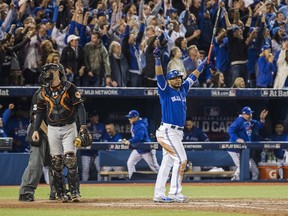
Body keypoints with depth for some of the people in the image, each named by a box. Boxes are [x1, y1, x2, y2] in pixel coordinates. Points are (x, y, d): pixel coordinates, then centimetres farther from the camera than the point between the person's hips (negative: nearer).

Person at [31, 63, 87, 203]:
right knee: (56, 162, -1)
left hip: (69, 128, -3)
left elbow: (79, 106, -7)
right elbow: (40, 111, 14)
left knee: (70, 159, -12)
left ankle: (75, 192, -10)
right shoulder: (44, 91, 9)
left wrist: (83, 125, -19)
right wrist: (36, 130, 5)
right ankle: (61, 194, 4)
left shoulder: (69, 88, -3)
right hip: (52, 129, 3)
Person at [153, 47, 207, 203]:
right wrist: (157, 59, -33)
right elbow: (159, 76, -20)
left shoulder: (182, 89, 14)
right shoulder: (165, 90, -6)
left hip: (177, 132, 8)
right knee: (181, 159, -11)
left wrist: (203, 64, 31)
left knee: (167, 162, 8)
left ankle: (158, 194, 10)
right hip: (168, 131, -8)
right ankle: (175, 193, -11)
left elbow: (192, 77, 26)